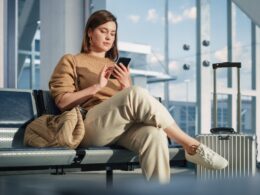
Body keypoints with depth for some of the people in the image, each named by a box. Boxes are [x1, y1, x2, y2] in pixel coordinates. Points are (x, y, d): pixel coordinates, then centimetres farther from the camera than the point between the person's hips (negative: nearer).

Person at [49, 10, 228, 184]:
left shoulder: (117, 68, 31)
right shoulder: (71, 61, 18)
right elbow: (62, 102, 3)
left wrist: (127, 87, 1)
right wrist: (97, 87, -8)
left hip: (125, 126, 5)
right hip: (92, 126, -4)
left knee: (155, 135, -34)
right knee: (138, 94, -34)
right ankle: (192, 146, -26)